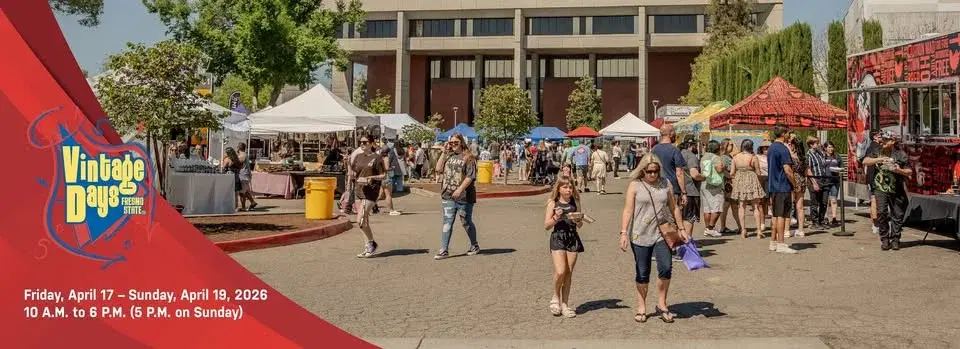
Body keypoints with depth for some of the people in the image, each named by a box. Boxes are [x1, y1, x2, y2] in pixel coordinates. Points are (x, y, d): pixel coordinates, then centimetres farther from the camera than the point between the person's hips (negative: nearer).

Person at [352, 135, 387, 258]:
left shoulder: (377, 158, -5)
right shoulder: (358, 157, 12)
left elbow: (384, 176, -5)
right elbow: (354, 174, 14)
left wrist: (371, 178, -18)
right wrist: (348, 164, -4)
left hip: (371, 190, -6)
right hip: (360, 189, 7)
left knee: (360, 220, -13)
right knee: (364, 221, 10)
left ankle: (371, 244, 6)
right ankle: (368, 247, 19)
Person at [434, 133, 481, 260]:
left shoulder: (468, 158, -7)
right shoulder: (448, 156, 11)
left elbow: (470, 176, -14)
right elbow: (439, 169, 0)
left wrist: (460, 189, -21)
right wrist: (444, 153, -3)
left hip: (463, 197, -4)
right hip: (448, 196, 5)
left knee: (466, 222, 9)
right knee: (447, 223, 0)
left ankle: (475, 246, 28)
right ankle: (444, 250, 0)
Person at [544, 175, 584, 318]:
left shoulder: (575, 202, 8)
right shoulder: (553, 203, 0)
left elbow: (580, 225, 11)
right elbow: (546, 225, 0)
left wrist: (578, 220, -10)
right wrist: (556, 218, -17)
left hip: (573, 238, 3)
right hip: (558, 238, -3)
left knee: (569, 273, 5)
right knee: (560, 271, -14)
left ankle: (565, 304, 16)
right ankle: (555, 297, 12)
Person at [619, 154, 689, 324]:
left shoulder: (666, 184, 6)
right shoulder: (635, 185, -2)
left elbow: (674, 207, 15)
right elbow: (628, 210, -7)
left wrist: (681, 228, 15)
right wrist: (623, 233, -15)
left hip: (661, 233, 2)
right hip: (640, 235, -2)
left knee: (666, 268, -11)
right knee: (642, 273, 5)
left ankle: (661, 304, 8)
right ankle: (641, 307, 20)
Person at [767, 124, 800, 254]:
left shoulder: (771, 148, 14)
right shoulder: (783, 149, -14)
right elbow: (787, 170, -19)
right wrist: (795, 184, -9)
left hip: (773, 186, 9)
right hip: (783, 187, -9)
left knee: (776, 215, 13)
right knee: (782, 215, -7)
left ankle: (773, 242, 16)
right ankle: (781, 244, -6)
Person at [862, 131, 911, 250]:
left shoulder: (901, 154, -2)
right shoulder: (877, 152, 5)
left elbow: (910, 172, 0)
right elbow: (865, 162, -7)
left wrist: (899, 170, -19)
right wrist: (879, 159, -20)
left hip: (897, 190, 0)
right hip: (881, 188, 0)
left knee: (897, 215, 3)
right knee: (881, 212, -10)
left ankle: (895, 240, 15)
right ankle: (884, 239, 2)